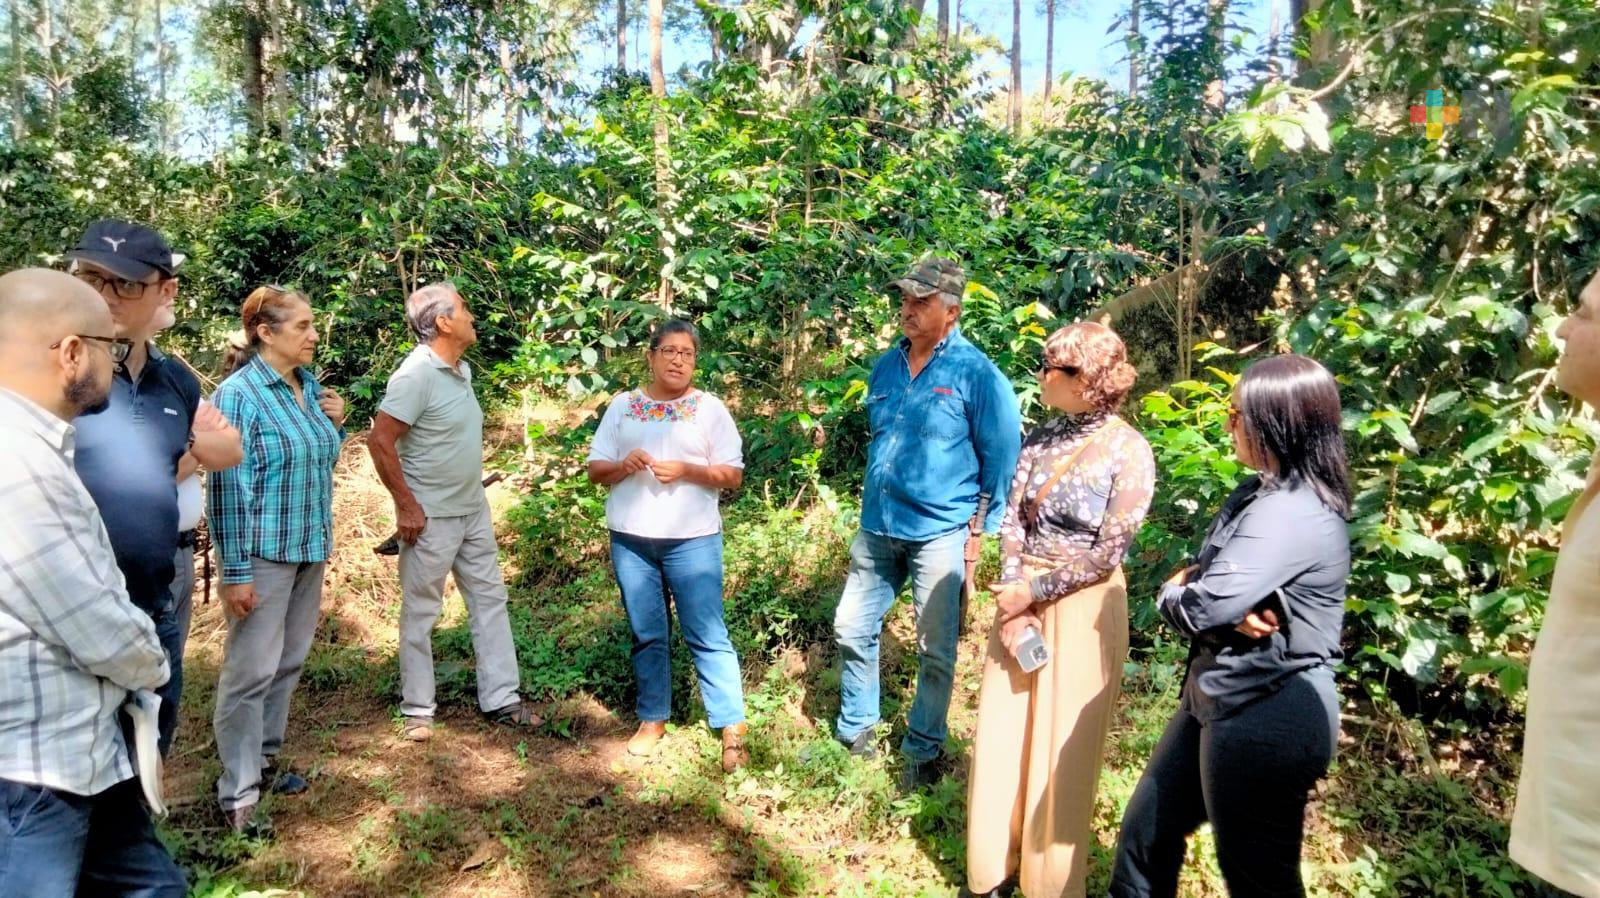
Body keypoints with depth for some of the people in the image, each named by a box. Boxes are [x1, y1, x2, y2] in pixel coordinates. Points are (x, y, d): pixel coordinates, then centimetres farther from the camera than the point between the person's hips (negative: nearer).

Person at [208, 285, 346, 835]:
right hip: (262, 553, -7)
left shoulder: (310, 386, 7)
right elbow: (229, 487, -16)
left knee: (289, 663, 15)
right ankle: (237, 795, 9)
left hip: (310, 548, 7)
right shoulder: (239, 394, -14)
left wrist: (335, 425, 0)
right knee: (251, 671, -2)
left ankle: (263, 760, 31)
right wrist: (236, 572, -18)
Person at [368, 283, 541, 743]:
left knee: (490, 600, 11)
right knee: (420, 613, 5)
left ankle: (501, 699, 20)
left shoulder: (462, 369, 7)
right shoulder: (417, 374, -19)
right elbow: (380, 441, -21)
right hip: (431, 516, -8)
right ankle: (417, 709, 18)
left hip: (473, 510, 9)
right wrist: (406, 506, -19)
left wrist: (473, 486, 17)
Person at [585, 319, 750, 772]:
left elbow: (733, 475, -3)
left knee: (708, 636, -2)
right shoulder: (623, 406, 8)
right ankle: (653, 719, 26)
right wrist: (623, 465, -13)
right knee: (646, 635, 12)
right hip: (631, 540, 3)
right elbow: (596, 469, 8)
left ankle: (733, 728, 4)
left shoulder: (710, 408, 1)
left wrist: (685, 469, -18)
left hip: (692, 540, -3)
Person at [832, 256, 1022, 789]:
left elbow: (1001, 455, -5)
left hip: (938, 533, -6)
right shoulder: (885, 367, 7)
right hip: (877, 528, 6)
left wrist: (986, 529, -5)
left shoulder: (975, 374, -10)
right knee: (852, 629, 13)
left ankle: (923, 751, 22)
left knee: (935, 650, 5)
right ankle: (854, 730, 32)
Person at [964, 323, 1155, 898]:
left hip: (1081, 607, -5)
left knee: (1061, 750, 5)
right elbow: (1012, 521, 1)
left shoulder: (1129, 452, -12)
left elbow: (1107, 553, -14)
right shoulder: (1041, 437, 4)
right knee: (1000, 736, 11)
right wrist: (1011, 596, -12)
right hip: (1021, 599, 5)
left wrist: (1034, 593, -13)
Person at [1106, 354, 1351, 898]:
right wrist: (1232, 615, -12)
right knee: (1147, 827, 21)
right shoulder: (1263, 492, 7)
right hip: (1222, 700, 10)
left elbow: (1201, 607, -31)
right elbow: (1202, 573, 11)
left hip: (1265, 718, -10)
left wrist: (1174, 592, -8)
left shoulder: (1290, 513, -25)